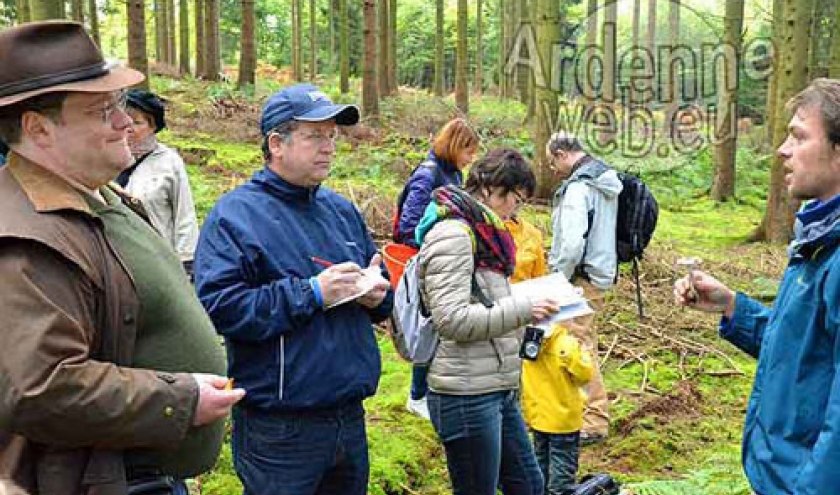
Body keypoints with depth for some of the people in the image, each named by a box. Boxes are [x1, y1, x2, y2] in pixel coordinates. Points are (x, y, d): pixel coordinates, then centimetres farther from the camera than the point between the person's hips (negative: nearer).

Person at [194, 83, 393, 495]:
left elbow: (379, 280, 21)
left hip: (350, 415, 7)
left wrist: (377, 292, -4)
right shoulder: (235, 214, -9)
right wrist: (312, 293, -21)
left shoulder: (342, 210, 12)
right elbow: (218, 307, -20)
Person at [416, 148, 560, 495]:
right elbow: (452, 319, -23)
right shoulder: (451, 234, -15)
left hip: (499, 389, 10)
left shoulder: (482, 232, 16)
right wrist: (522, 309, -20)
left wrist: (532, 307, 8)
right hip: (467, 393, -10)